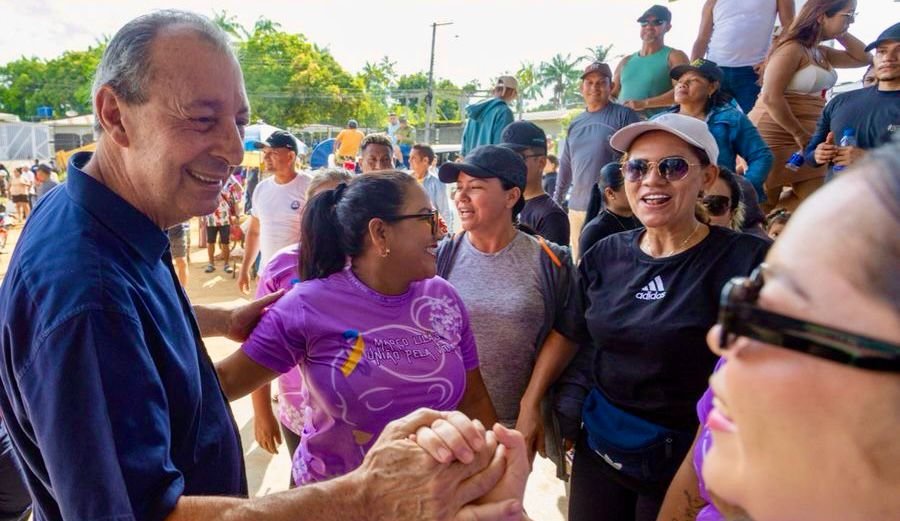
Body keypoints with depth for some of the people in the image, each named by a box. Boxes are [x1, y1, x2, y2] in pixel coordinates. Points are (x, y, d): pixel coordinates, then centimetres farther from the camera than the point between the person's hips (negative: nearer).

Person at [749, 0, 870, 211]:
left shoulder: (821, 53, 18)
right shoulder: (792, 48, -12)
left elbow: (863, 58, 26)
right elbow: (771, 98, -22)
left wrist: (841, 34, 13)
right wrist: (799, 134, -17)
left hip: (804, 138, 10)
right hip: (774, 137, -9)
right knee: (763, 204, -3)